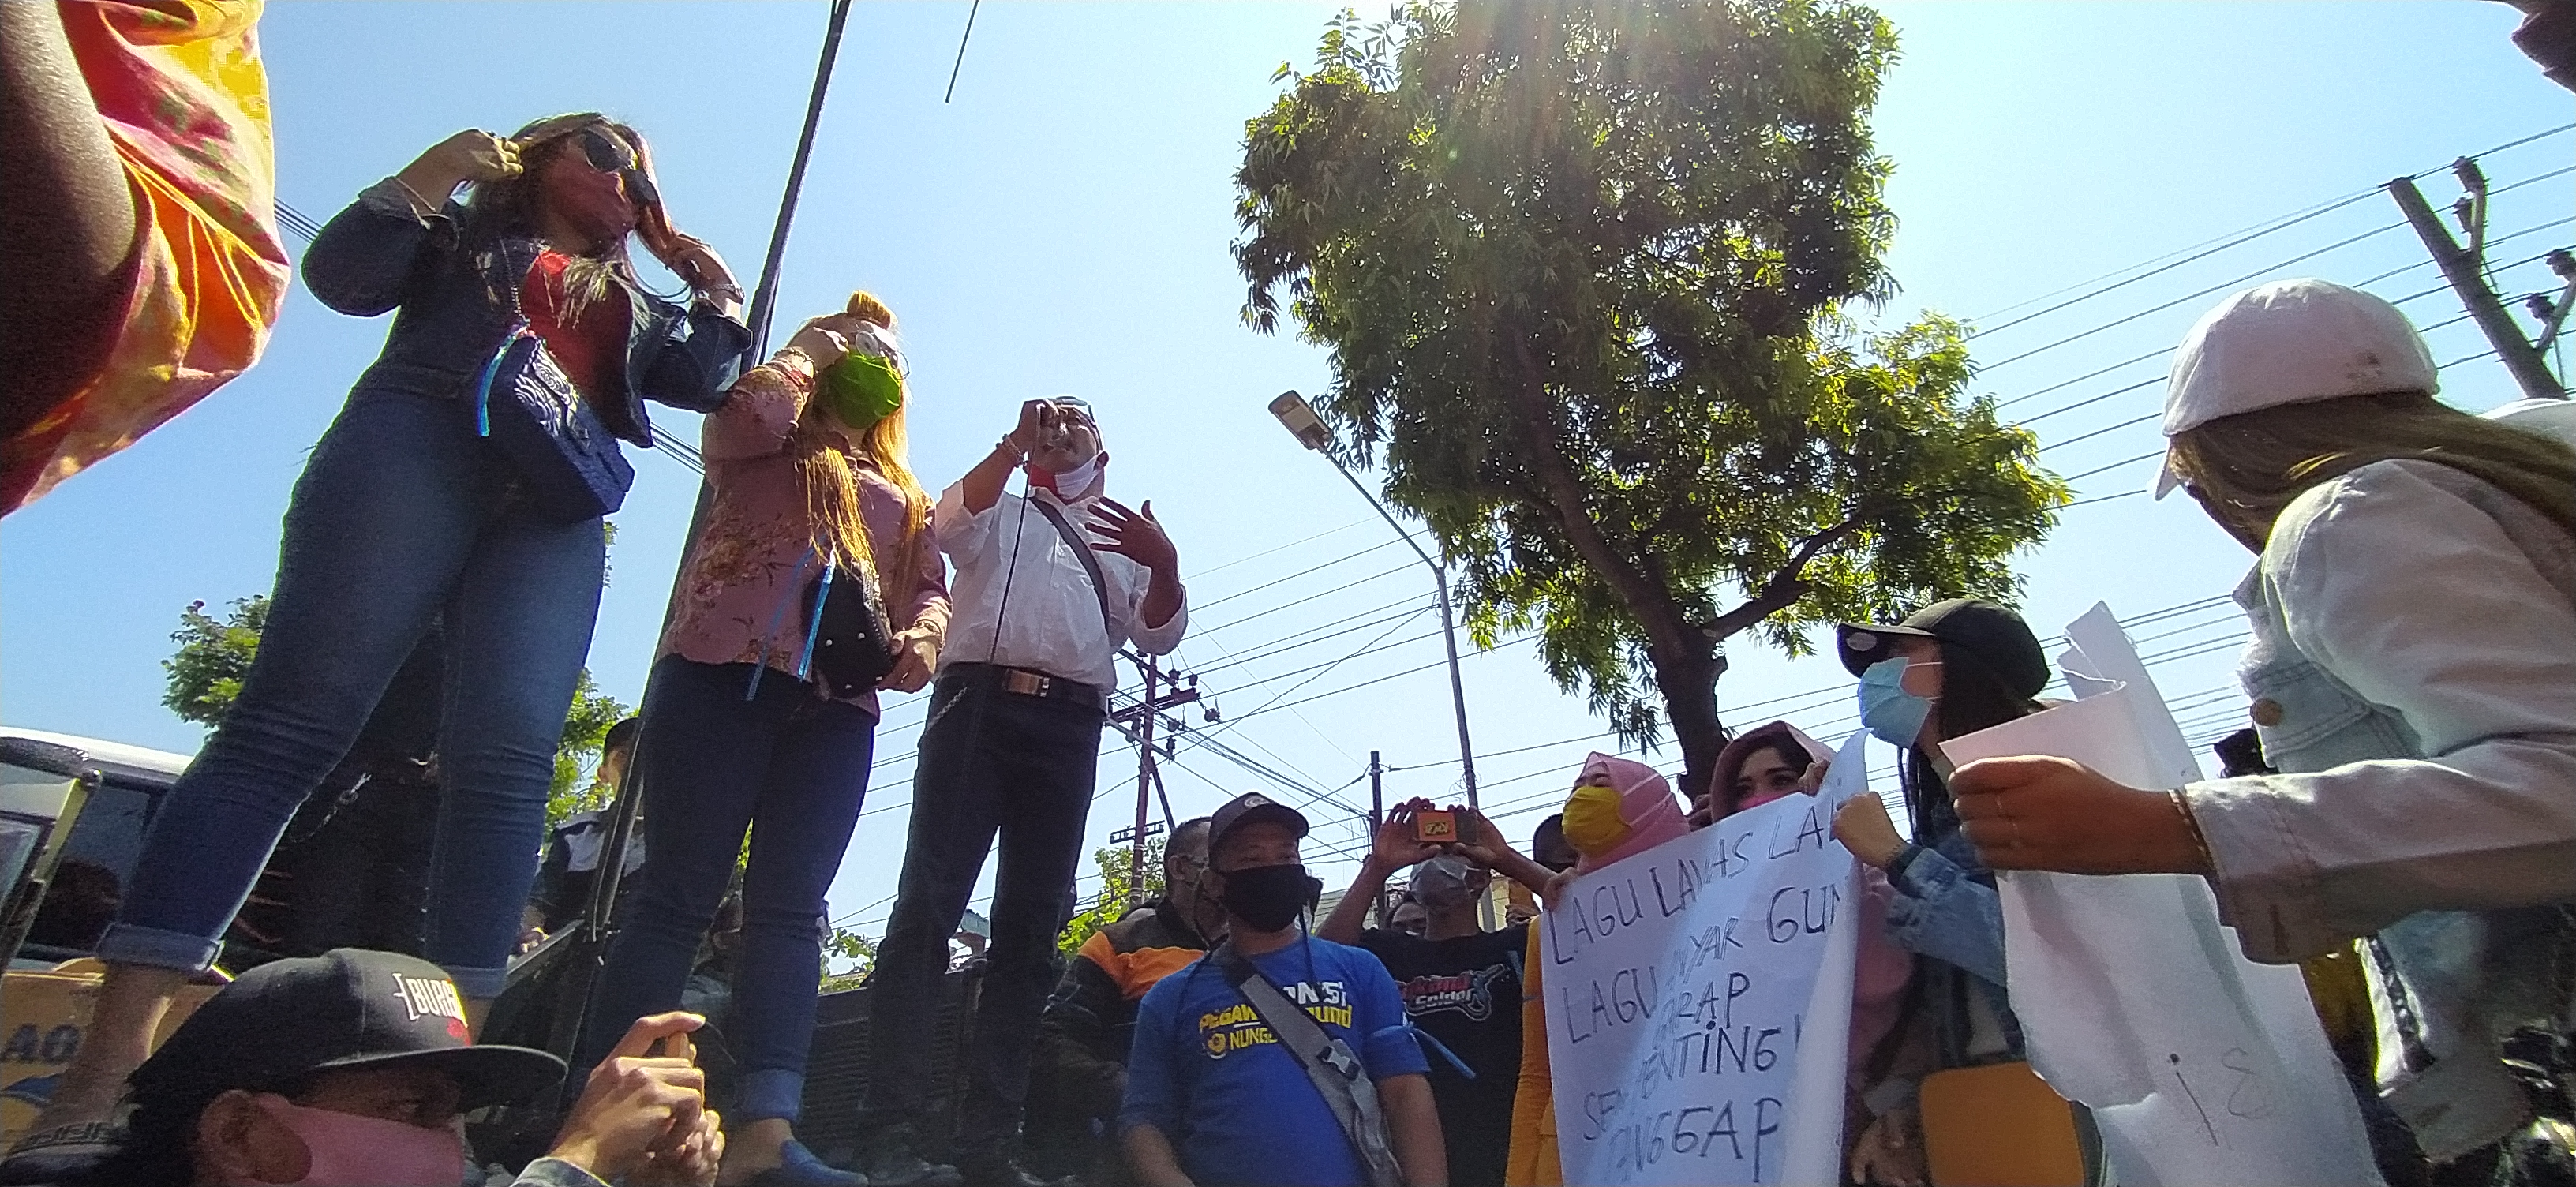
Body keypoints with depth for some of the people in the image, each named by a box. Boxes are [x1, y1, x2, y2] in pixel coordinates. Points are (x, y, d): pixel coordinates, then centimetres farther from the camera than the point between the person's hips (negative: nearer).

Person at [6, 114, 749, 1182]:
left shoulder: (634, 305, 34)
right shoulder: (462, 232, 27)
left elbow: (706, 379, 20)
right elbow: (340, 274, 11)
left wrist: (718, 291, 23)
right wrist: (430, 176, 9)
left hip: (555, 507, 3)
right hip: (419, 445, -2)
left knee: (503, 768, -15)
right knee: (287, 724, -14)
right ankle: (108, 1061, -16)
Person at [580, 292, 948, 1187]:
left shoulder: (905, 496, 29)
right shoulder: (766, 447, 19)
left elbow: (929, 585, 17)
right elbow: (749, 408, -6)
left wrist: (921, 635, -7)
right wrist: (816, 345, 13)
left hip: (837, 704, 3)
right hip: (726, 674, -3)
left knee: (790, 906, -7)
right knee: (681, 893, -9)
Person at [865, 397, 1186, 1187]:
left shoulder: (1127, 541, 28)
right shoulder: (1001, 512, 24)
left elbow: (1159, 636, 10)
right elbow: (948, 524, -1)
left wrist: (1166, 563, -8)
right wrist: (1015, 443, -7)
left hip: (1070, 726, 2)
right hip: (981, 703, -2)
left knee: (1031, 928, -3)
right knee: (930, 904, -13)